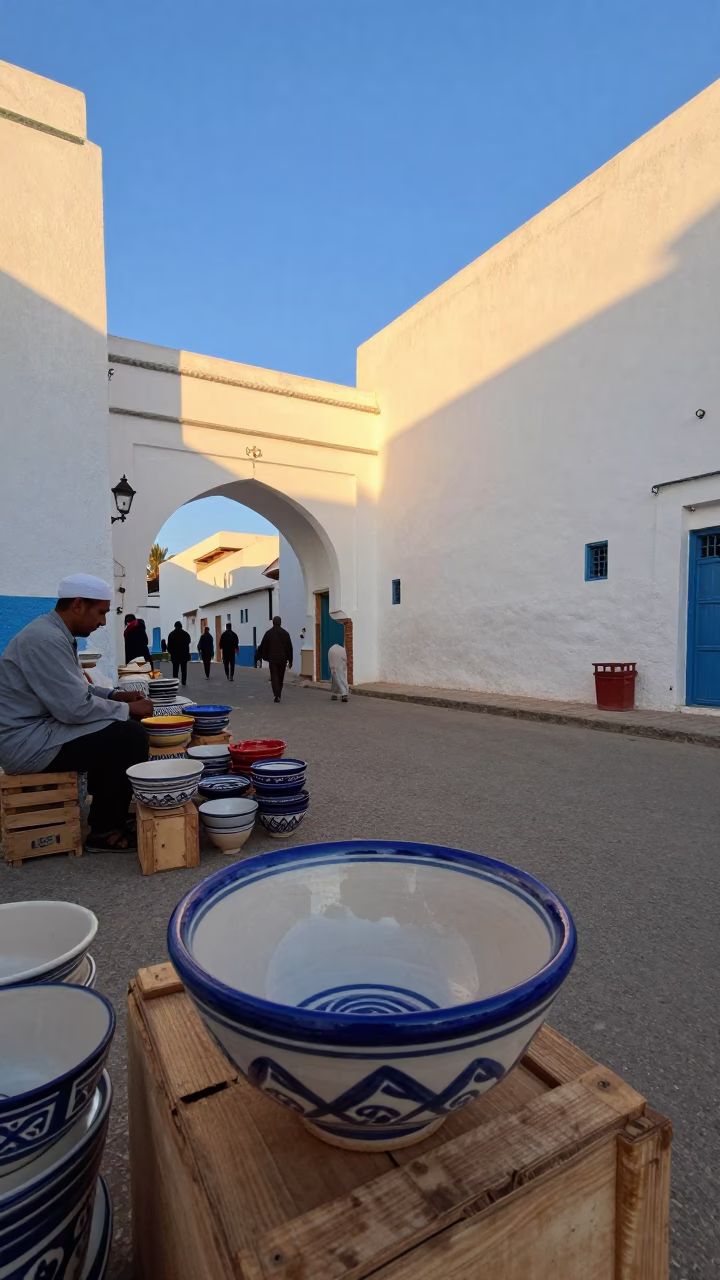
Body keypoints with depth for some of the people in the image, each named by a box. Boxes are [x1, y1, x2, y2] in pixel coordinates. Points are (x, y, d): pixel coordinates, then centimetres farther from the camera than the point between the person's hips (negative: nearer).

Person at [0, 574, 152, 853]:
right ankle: (104, 832, -3)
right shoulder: (46, 639, -23)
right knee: (131, 737, -18)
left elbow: (75, 688, 18)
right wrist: (128, 709, -14)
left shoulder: (54, 633, 10)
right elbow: (75, 708, -27)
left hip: (36, 729, 11)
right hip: (28, 742, -11)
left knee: (122, 726, 11)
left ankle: (107, 807, 19)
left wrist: (117, 696, 5)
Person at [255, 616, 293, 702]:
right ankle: (279, 694, 24)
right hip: (283, 658, 2)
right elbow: (290, 647, 1)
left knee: (274, 676, -2)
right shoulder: (285, 633, 1)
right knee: (281, 677, 14)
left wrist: (262, 656, 13)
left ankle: (277, 695, -17)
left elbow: (263, 646, 1)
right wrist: (290, 660, 6)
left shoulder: (268, 633, -2)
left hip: (272, 658, -2)